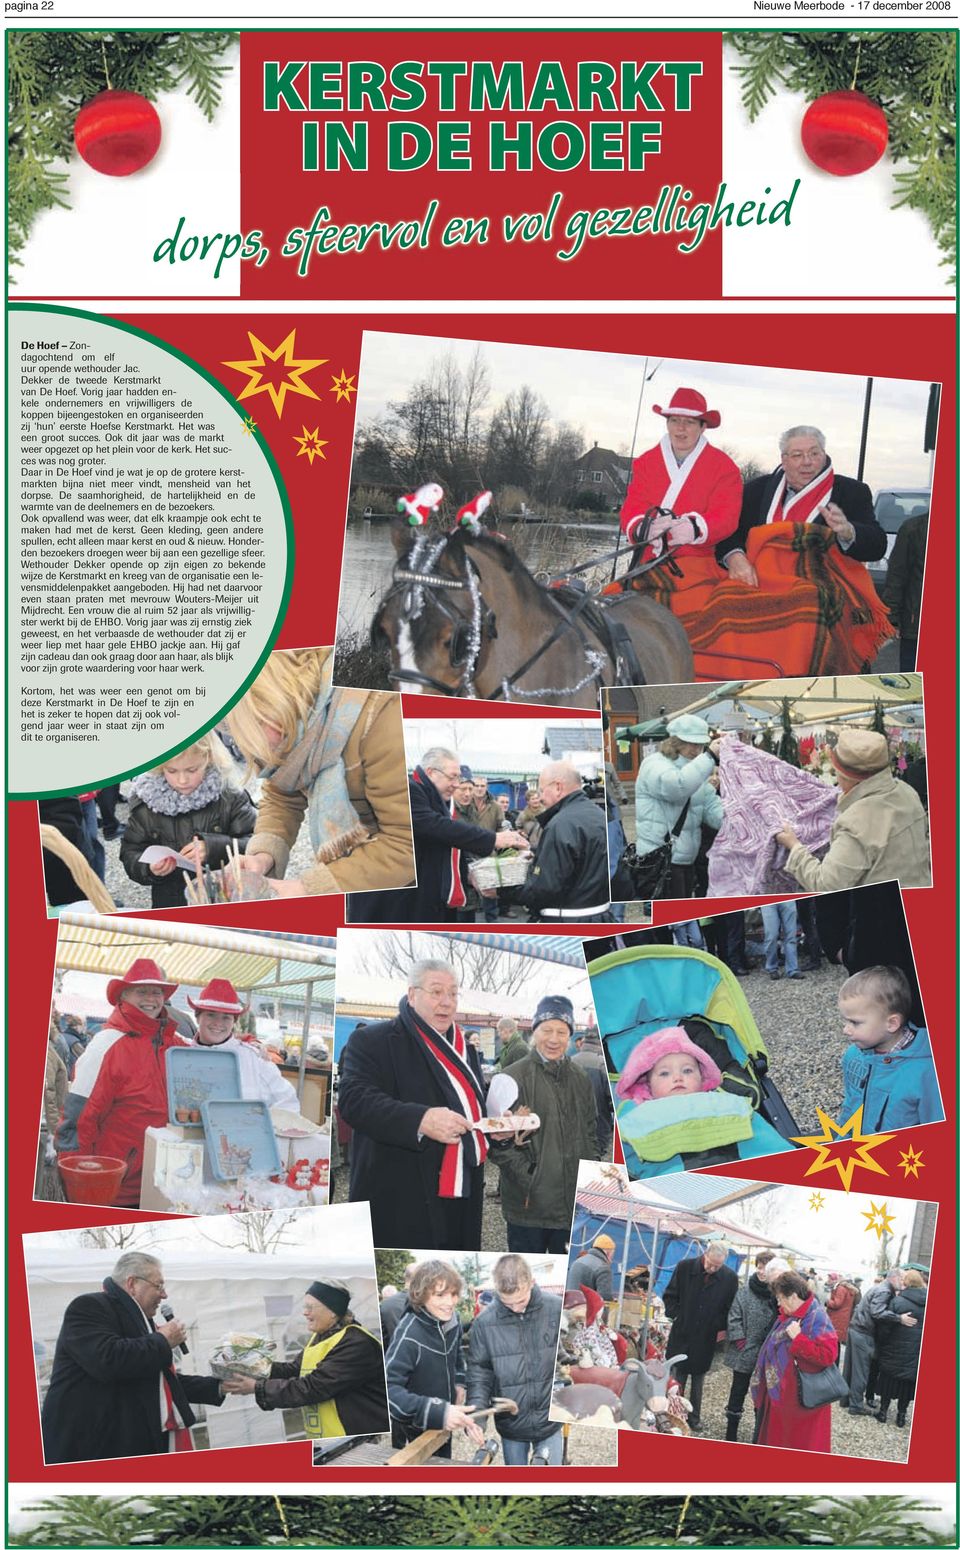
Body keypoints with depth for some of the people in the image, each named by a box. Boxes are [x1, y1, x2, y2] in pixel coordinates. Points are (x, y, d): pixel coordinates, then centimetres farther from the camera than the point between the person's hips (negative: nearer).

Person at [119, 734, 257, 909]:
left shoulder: (230, 798, -2)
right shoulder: (144, 802, 3)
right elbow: (130, 854, 8)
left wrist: (213, 848, -21)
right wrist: (150, 869, -13)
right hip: (169, 905, 1)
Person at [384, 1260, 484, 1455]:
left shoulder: (452, 1321, -8)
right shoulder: (409, 1335, -31)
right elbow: (388, 1390, -38)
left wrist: (460, 1383, -1)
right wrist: (438, 1412, -45)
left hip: (444, 1425, 7)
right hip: (414, 1430, -7)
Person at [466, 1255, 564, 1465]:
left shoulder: (557, 1309, -13)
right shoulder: (484, 1322, -13)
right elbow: (479, 1372, -6)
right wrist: (476, 1413, -19)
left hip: (550, 1422, 0)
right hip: (511, 1424, 0)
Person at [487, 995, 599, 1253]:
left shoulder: (580, 1080, 11)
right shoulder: (515, 1077, -9)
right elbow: (498, 1138, -11)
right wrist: (527, 1176, -16)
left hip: (575, 1203, 5)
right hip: (529, 1202, -5)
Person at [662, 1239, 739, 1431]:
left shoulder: (729, 1277, -8)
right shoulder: (685, 1267, -8)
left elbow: (730, 1308, 4)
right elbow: (670, 1296, 3)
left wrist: (720, 1327, -6)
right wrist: (675, 1315, -7)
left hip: (706, 1338, 1)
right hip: (681, 1334, 0)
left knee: (698, 1379, 12)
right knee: (678, 1377, 5)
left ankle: (694, 1417, 24)